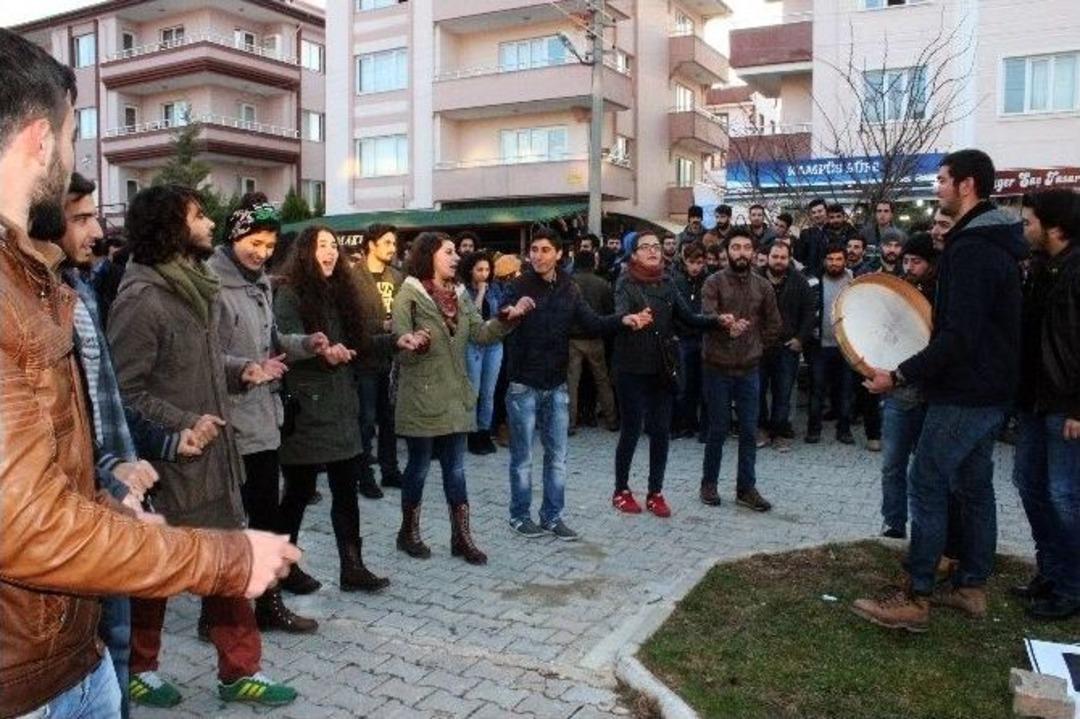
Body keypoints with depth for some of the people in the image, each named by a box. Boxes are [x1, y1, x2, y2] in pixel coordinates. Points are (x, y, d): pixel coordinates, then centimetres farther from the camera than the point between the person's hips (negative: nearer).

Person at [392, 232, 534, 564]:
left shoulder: (460, 294, 10)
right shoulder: (408, 295, -10)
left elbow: (481, 334, 3)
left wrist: (507, 318, -12)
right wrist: (417, 344, -36)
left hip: (455, 397, 6)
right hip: (421, 398, -6)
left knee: (455, 468, 10)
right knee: (419, 466, 7)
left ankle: (462, 537, 17)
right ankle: (409, 532, 25)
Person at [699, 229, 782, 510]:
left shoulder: (763, 286, 6)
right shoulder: (714, 282, -5)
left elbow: (774, 324, 15)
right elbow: (706, 314, -22)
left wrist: (756, 347, 9)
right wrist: (723, 321, -42)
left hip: (749, 369, 3)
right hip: (718, 368, -3)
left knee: (749, 431, 6)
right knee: (718, 430, 5)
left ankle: (746, 488, 16)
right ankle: (709, 484, 20)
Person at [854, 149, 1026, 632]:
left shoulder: (970, 249, -20)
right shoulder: (998, 242, 12)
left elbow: (958, 336, -26)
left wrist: (900, 375, -22)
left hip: (963, 393, -10)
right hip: (992, 389, 10)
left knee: (927, 487, -6)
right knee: (975, 486, 15)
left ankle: (914, 601, 0)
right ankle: (971, 588, 25)